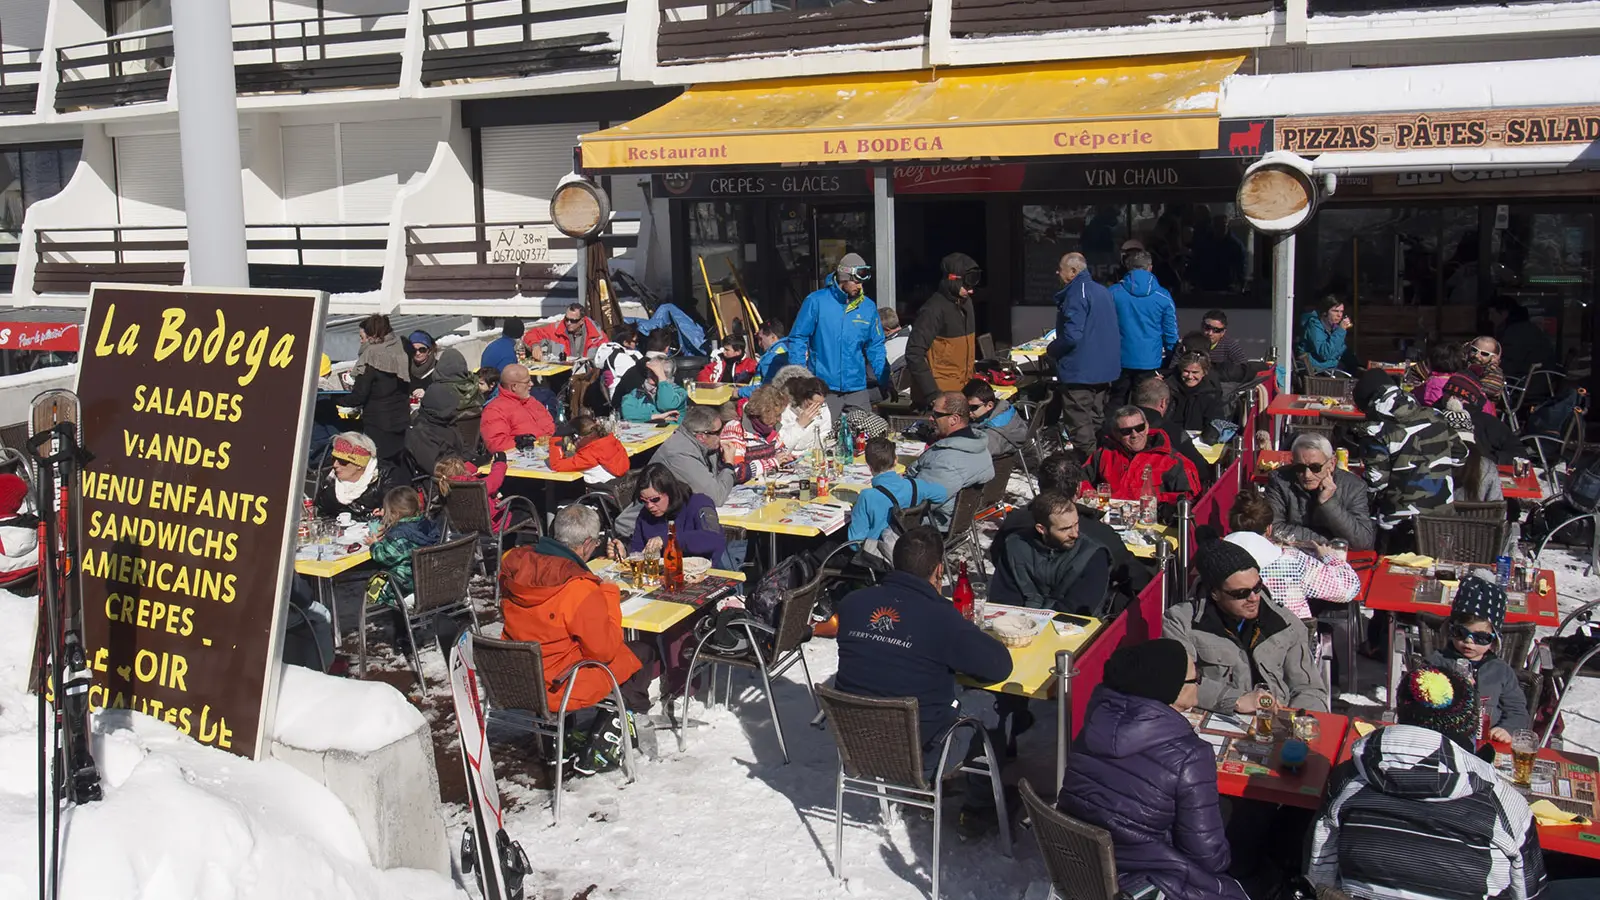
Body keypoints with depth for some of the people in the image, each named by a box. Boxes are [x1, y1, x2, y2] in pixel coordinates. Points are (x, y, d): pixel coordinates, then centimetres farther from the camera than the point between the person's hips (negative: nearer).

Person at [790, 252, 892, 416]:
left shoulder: (868, 307, 5)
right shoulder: (816, 301, -5)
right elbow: (798, 338, -2)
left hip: (857, 389, 3)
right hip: (822, 389, -3)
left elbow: (875, 347, 12)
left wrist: (885, 380, 4)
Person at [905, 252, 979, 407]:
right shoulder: (934, 310, -15)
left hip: (962, 391, 8)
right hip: (940, 393, -8)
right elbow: (914, 355, -19)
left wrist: (971, 381, 18)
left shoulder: (966, 302, 13)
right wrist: (932, 393, -22)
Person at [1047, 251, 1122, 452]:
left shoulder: (1076, 293, -17)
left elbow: (1072, 335, -26)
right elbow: (1113, 331, 20)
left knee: (1080, 428, -3)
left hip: (1080, 370, -9)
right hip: (1105, 368, 10)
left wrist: (1051, 350, -9)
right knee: (1097, 422, 18)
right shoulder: (1102, 291, 12)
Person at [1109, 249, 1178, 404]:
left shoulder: (1113, 293, -5)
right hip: (1149, 361, 0)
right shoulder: (1163, 296, -6)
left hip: (1120, 360, 1)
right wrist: (1167, 355, 15)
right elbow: (1171, 332, -2)